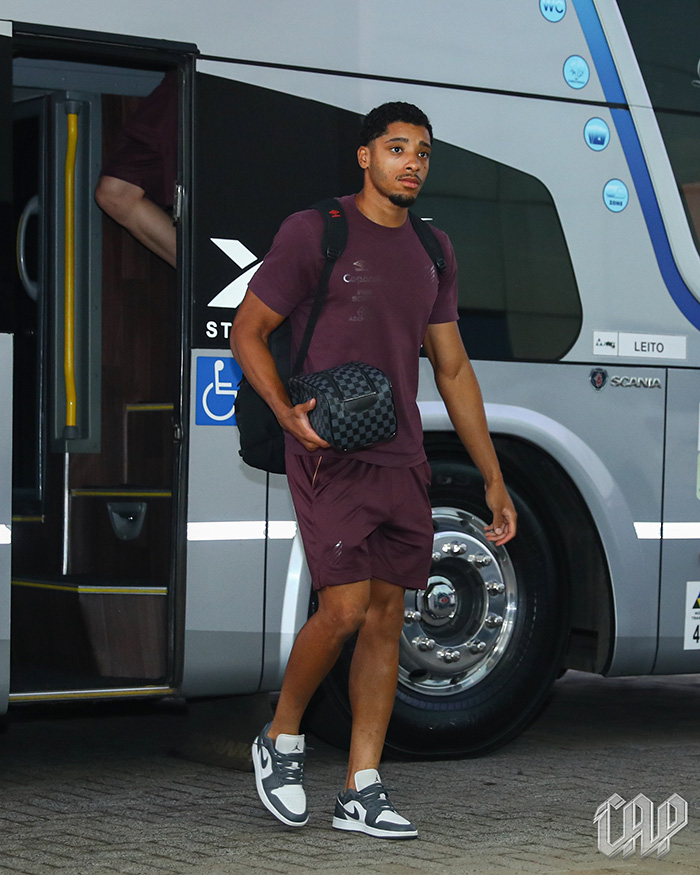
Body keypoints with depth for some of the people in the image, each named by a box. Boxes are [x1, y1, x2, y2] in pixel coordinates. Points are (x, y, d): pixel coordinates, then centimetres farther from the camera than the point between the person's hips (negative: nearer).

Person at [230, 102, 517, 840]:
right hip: (330, 455, -6)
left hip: (403, 462, 6)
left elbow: (453, 370, 18)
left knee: (386, 617, 4)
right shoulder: (314, 232, -3)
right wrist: (286, 412, -18)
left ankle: (362, 790, 9)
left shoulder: (432, 252, 14)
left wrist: (494, 480, 16)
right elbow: (247, 330, 0)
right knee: (345, 608, -13)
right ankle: (280, 738, 12)